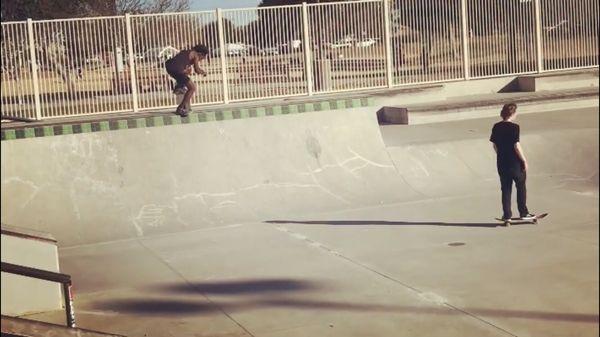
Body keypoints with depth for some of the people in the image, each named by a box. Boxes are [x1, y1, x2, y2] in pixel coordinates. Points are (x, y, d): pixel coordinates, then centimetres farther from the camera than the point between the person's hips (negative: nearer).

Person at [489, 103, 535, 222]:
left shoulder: (496, 127, 2)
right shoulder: (514, 127, -15)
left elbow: (495, 145, 6)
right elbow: (517, 146, -18)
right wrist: (524, 161, -10)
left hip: (501, 163, 5)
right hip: (515, 163, -5)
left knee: (506, 189, 11)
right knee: (521, 187, 12)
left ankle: (507, 214, 11)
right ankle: (523, 213, 16)